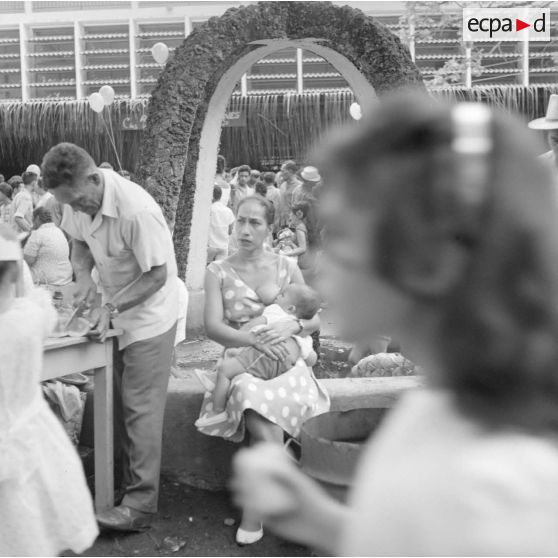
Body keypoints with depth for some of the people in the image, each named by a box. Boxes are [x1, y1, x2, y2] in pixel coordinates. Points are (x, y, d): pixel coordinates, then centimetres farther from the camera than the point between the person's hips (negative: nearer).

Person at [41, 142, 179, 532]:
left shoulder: (137, 211, -31)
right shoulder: (79, 201, -8)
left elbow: (157, 276, -24)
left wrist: (111, 307, -26)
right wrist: (83, 274, -9)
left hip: (148, 316, -7)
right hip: (116, 312, 7)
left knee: (140, 408, -5)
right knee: (121, 402, 15)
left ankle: (141, 503, 2)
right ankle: (130, 471, 32)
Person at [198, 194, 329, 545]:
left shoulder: (287, 268, 9)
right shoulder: (219, 272, 5)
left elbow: (315, 320, 7)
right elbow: (213, 327, -7)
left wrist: (291, 325, -16)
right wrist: (255, 340, -23)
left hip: (282, 361, 1)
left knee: (260, 412, -29)